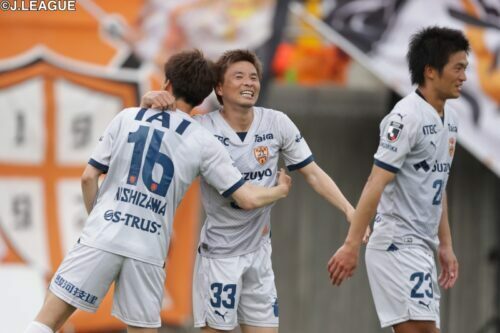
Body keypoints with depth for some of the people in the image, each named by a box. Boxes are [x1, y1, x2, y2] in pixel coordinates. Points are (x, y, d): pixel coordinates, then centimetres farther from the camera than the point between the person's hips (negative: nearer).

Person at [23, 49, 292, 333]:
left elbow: (89, 177, 5)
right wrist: (280, 190, 24)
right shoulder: (204, 142, 4)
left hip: (102, 238, -1)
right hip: (148, 253, 1)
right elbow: (248, 199, 3)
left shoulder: (127, 118, 5)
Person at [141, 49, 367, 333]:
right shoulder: (202, 128, -13)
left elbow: (313, 172, 2)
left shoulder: (277, 124, -4)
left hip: (259, 251, 4)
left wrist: (349, 210, -9)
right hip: (219, 253, -4)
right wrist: (148, 103, -27)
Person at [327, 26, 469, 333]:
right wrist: (351, 245, -23)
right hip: (397, 246, -9)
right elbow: (376, 183, -19)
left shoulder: (450, 118, 13)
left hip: (421, 248, 9)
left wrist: (445, 245, 20)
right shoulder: (408, 117, -14)